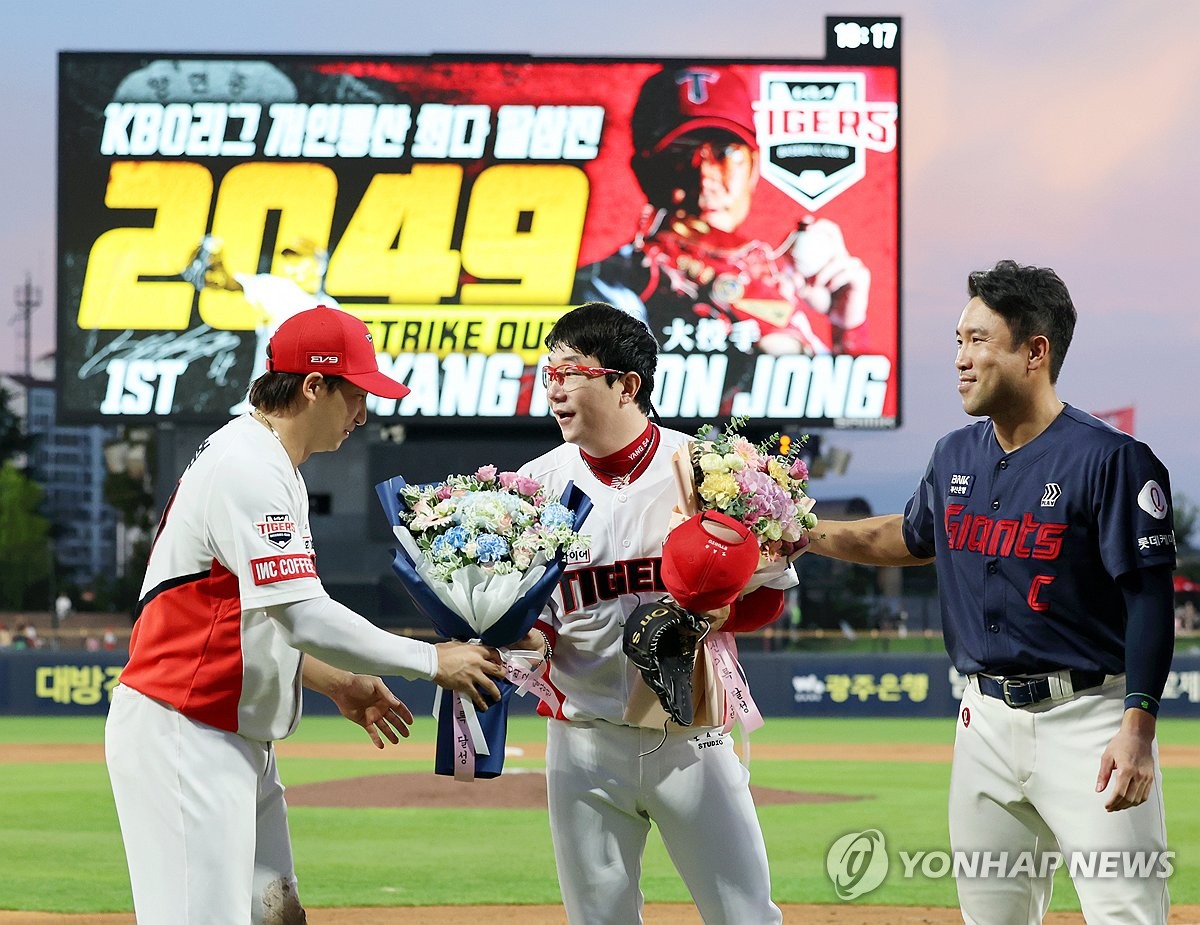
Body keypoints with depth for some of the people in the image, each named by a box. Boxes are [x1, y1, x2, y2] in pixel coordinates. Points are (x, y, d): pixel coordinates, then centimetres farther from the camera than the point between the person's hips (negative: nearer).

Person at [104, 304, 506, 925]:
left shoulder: (262, 463, 17)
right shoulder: (249, 470, -17)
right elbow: (304, 616, -24)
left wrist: (335, 683, 16)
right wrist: (432, 662, -16)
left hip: (238, 739, 11)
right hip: (181, 734, -11)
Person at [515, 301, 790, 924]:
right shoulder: (537, 484, 4)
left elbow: (766, 593, 0)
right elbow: (530, 615, 7)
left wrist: (716, 612, -21)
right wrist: (532, 636, -16)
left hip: (691, 737, -2)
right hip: (584, 747, 2)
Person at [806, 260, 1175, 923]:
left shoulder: (1110, 458, -13)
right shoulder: (957, 456, 9)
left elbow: (1150, 600, -15)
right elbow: (912, 538, 29)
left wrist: (1137, 729, -22)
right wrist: (806, 533, 17)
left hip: (1088, 718, -7)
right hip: (987, 720, 7)